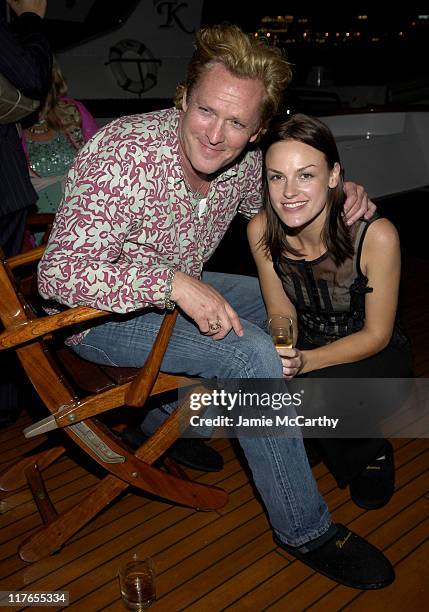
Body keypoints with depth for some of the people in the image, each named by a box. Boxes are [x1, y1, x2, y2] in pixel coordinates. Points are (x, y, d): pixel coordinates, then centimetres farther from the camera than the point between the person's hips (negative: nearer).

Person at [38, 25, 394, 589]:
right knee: (252, 353, -25)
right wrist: (173, 283, -42)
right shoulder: (124, 156, -29)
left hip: (176, 289, 8)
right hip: (101, 314, -8)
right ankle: (305, 531, -5)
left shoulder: (241, 160, -8)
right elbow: (59, 273, -32)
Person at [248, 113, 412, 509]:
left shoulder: (376, 236, -28)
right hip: (306, 351, 4)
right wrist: (282, 352, -28)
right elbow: (281, 310, -5)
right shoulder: (261, 231, -16)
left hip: (374, 358, -3)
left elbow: (377, 335, -17)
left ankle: (372, 451, 4)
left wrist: (305, 361, -32)